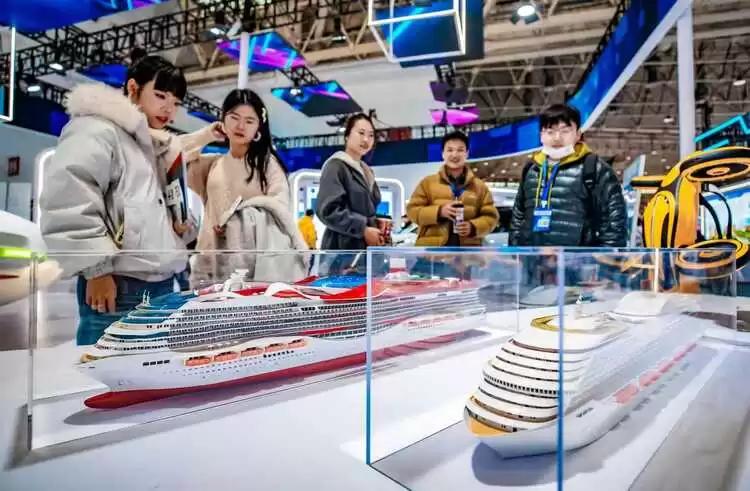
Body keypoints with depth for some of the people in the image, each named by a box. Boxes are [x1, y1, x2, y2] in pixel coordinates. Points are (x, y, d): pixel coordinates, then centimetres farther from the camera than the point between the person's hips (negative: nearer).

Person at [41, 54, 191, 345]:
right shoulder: (96, 131, -5)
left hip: (161, 284, 9)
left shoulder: (152, 145, 23)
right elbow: (67, 201, -18)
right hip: (119, 287, -9)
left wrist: (181, 220, 14)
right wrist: (97, 269, -18)